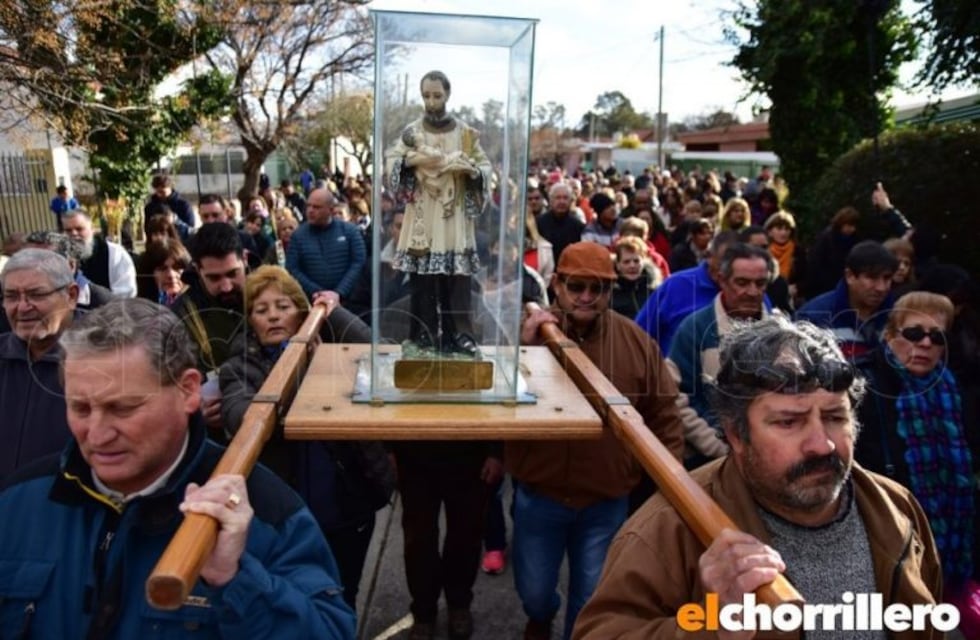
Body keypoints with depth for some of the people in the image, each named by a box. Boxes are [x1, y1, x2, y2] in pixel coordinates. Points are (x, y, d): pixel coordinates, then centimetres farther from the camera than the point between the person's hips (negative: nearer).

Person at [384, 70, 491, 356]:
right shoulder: (411, 131, 7)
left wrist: (473, 171, -16)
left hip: (454, 217, 0)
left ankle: (459, 334, 3)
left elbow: (485, 166, 6)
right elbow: (390, 161, 2)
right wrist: (410, 161, -18)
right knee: (422, 278, 1)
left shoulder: (465, 133, 6)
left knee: (457, 277, -2)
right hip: (422, 217, 0)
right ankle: (424, 335, 10)